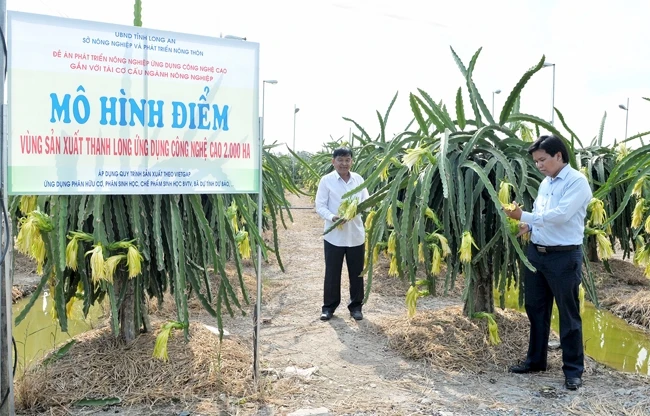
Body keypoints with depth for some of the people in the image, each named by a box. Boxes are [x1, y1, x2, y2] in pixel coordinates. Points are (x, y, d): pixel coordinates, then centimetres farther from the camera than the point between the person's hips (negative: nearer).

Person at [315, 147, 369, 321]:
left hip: (356, 234, 3)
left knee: (356, 273, 10)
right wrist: (333, 217, -24)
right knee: (332, 273, 7)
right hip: (334, 235, -3)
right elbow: (320, 206, -7)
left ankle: (356, 306, 24)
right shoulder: (326, 180, -5)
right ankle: (329, 306, 20)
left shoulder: (358, 179, 5)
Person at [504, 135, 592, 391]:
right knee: (535, 309, 15)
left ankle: (573, 370, 16)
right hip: (536, 253, 8)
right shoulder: (545, 183, 11)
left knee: (568, 315, 4)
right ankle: (536, 360, 30)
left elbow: (560, 215, -24)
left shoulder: (577, 182, -13)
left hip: (564, 257, -8)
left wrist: (524, 216, -24)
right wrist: (528, 226, -3)